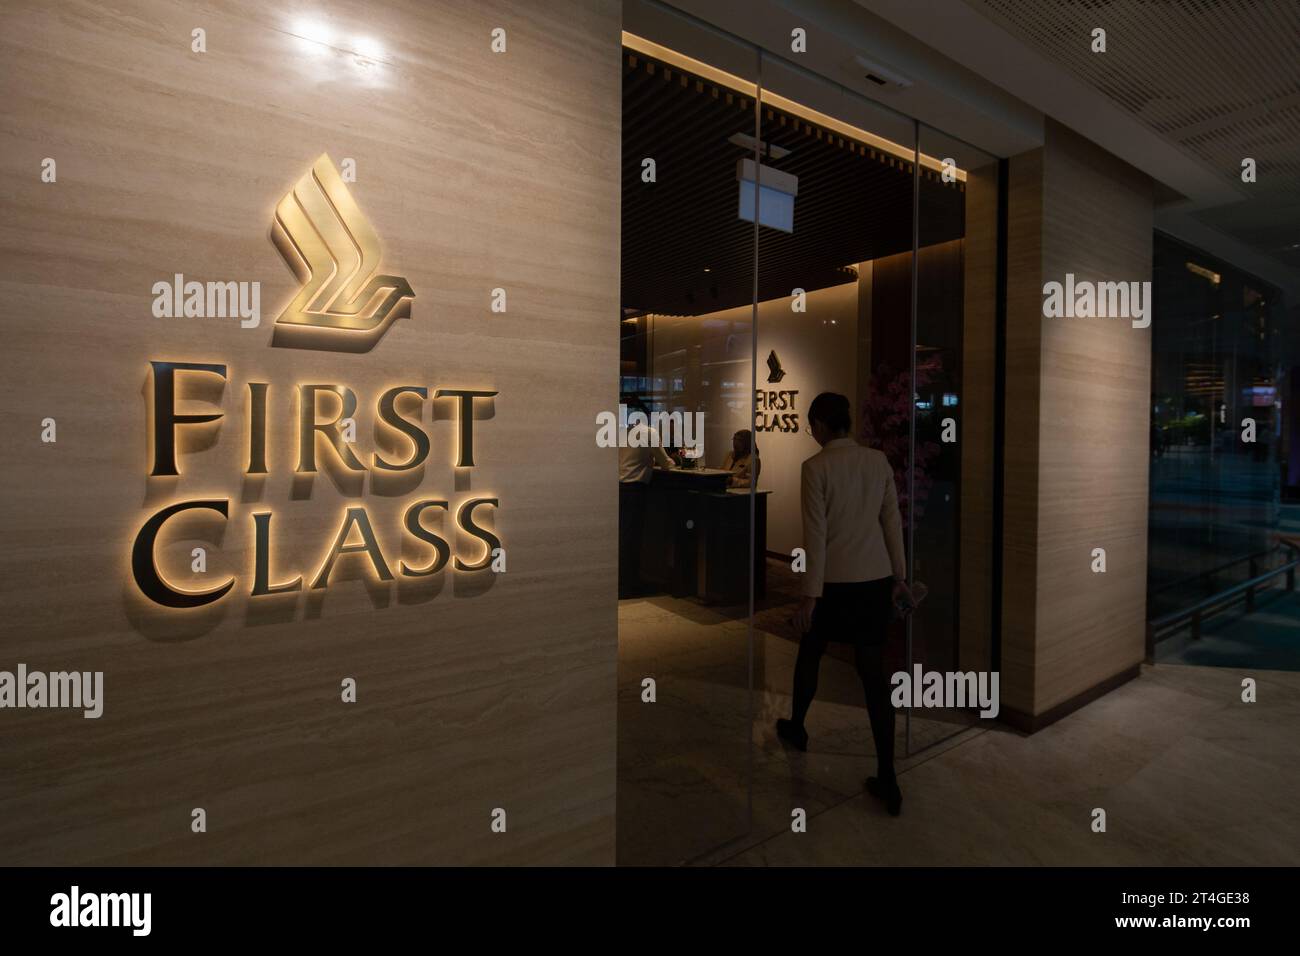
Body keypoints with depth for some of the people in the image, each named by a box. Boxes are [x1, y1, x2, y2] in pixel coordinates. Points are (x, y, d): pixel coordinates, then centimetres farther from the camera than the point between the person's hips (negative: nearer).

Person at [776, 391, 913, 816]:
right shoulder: (879, 460, 3)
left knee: (809, 655, 21)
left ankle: (797, 728, 44)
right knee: (875, 676, 7)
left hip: (834, 581, -4)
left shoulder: (815, 466, -14)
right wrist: (900, 577, 14)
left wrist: (811, 594, -11)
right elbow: (893, 523, 6)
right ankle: (888, 780, 10)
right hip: (876, 580, 5)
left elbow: (816, 534, -16)